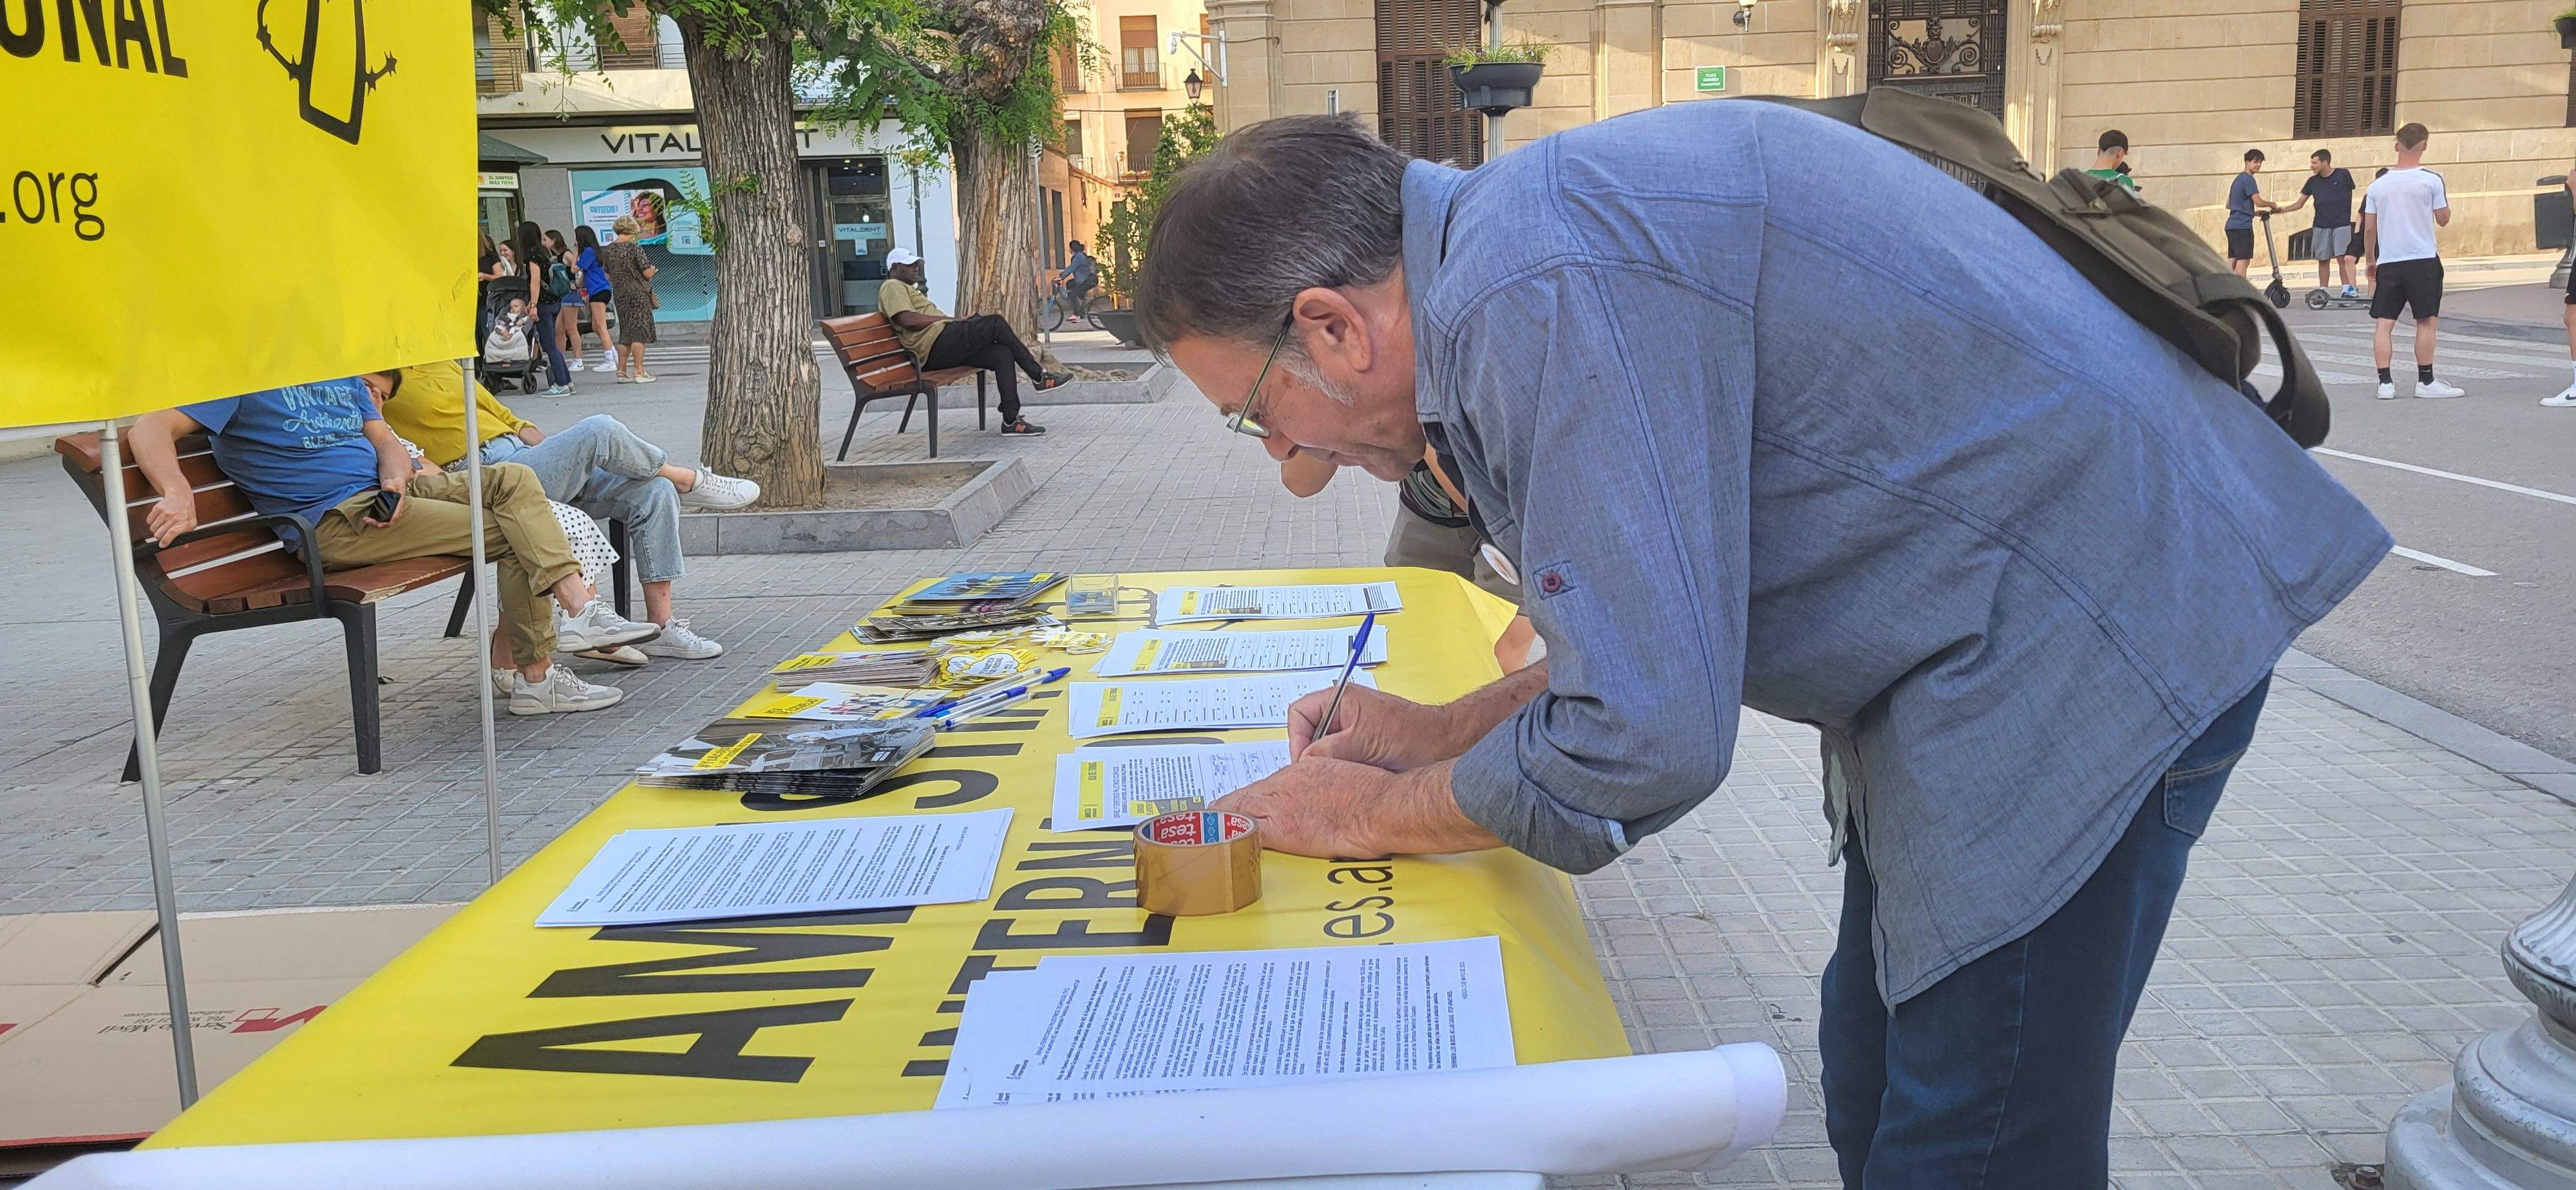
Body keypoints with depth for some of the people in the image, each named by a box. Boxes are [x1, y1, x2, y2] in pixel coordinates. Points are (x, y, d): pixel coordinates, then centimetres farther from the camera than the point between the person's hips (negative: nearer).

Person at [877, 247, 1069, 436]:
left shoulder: (908, 289, 35)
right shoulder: (892, 287, 2)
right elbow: (907, 319, -16)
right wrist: (950, 319, -11)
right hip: (935, 345, -10)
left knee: (1003, 354, -3)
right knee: (995, 322, -15)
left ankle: (1011, 421, -8)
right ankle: (1038, 377, -5)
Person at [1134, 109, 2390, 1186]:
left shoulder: (1543, 289, -26)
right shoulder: (1515, 245, 8)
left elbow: (1645, 742, -25)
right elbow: (1672, 614, 17)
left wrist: (1376, 813, -8)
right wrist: (1442, 732, 12)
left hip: (2090, 638, -10)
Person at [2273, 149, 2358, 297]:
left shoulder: (2343, 175, -1)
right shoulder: (2313, 181, 8)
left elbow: (2350, 193, 10)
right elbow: (2300, 204, 12)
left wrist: (2345, 216, 8)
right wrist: (2280, 209, -3)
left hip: (2341, 225, -3)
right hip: (2321, 226, 3)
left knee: (2342, 257, -12)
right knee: (2323, 260, 3)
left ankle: (2347, 289, -9)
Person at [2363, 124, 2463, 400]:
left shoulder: (2378, 184, 5)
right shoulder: (2431, 179, -4)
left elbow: (2369, 229, 8)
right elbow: (2443, 220, 3)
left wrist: (2369, 260, 19)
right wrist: (2446, 200, 22)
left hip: (2387, 261, 3)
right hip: (2422, 259, -3)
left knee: (2384, 323, 2)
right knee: (2426, 321, 4)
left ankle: (2385, 383, -2)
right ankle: (2425, 382, 6)